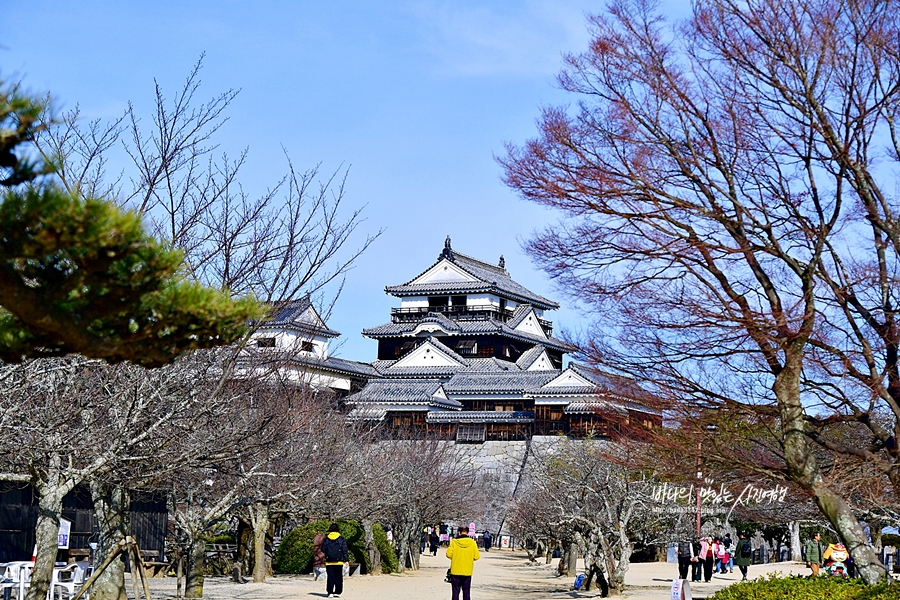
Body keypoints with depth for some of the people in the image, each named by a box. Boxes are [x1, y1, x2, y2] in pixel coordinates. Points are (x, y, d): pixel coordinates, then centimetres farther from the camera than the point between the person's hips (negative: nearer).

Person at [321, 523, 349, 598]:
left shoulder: (326, 539, 2)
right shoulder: (341, 539, -1)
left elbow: (323, 550, 5)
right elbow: (345, 551, -3)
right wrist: (346, 560, 1)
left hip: (329, 562, 1)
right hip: (339, 562, -1)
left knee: (330, 577, 1)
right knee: (338, 577, 8)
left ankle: (330, 592, -7)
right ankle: (337, 592, 4)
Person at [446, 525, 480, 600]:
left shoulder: (454, 542, -8)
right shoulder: (472, 542, -4)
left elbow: (449, 554, -11)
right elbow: (477, 556, -4)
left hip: (455, 571, -1)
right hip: (467, 572, 1)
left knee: (456, 592, 5)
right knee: (466, 592, 9)